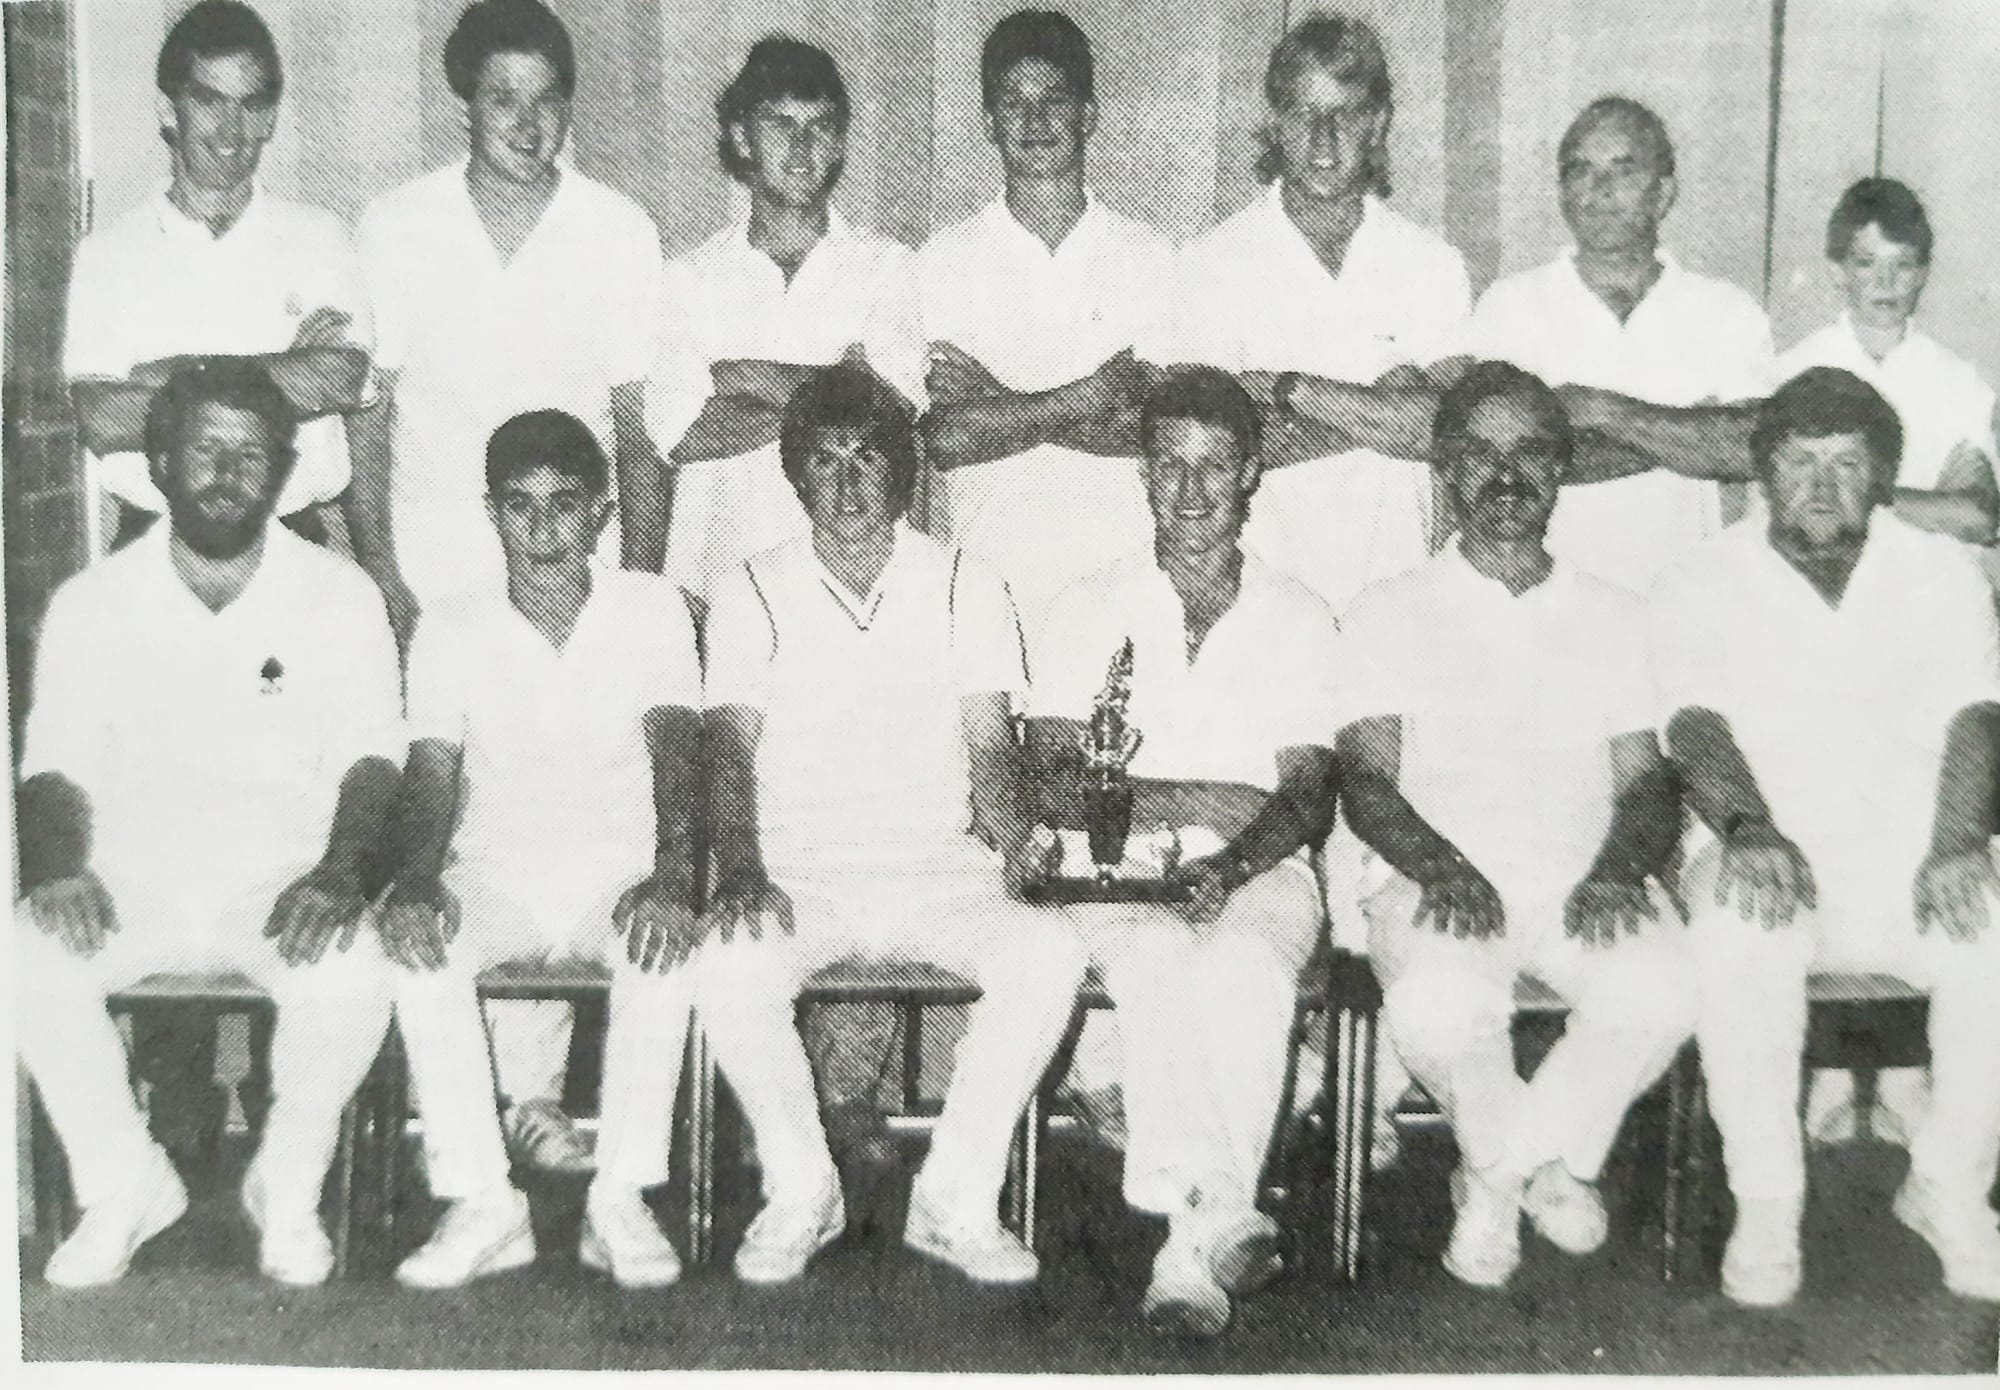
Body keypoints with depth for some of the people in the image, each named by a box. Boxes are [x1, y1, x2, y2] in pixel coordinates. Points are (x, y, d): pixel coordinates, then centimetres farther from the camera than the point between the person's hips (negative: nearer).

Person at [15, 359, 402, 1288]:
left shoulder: (338, 598, 4)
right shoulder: (92, 603, 9)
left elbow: (369, 757, -4)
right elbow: (56, 762, 3)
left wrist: (341, 869, -23)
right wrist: (60, 865, -18)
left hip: (283, 880, -1)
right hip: (133, 878, 2)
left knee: (352, 974, -32)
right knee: (31, 959, -28)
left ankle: (289, 1190, -4)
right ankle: (125, 1186, -4)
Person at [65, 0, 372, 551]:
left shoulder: (317, 237, 7)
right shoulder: (109, 251, 6)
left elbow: (343, 381, -9)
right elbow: (102, 424, -6)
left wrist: (161, 380, -10)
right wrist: (286, 367, -9)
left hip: (292, 532, 0)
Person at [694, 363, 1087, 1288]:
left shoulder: (965, 588, 11)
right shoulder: (751, 593, 10)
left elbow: (988, 744, 4)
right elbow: (731, 749, 1)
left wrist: (1014, 841, -17)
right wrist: (739, 868, -18)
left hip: (938, 868, 1)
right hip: (799, 872, 0)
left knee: (1049, 953, -29)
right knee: (729, 967, -32)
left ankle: (957, 1198, -12)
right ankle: (800, 1193, -7)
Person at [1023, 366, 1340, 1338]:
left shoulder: (1298, 619, 13)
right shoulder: (1091, 609, 12)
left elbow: (1310, 797, 2)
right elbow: (1057, 784, 0)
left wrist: (1231, 863, -19)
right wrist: (1202, 802, -11)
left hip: (1259, 871, 0)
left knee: (1241, 964, -34)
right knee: (1158, 958, -35)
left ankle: (1195, 1236, -33)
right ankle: (1224, 1222, -38)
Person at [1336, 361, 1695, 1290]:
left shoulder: (1615, 618, 20)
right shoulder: (1390, 613, 13)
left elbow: (1646, 780, 11)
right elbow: (1365, 778, 1)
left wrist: (1619, 867, -12)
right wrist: (1440, 865, -20)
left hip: (1582, 877, 2)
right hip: (1439, 877, -2)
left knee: (1660, 994, -31)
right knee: (1439, 1005, -35)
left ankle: (1501, 1170, -3)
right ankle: (1546, 1164, 0)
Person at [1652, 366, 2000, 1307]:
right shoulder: (1705, 586, 4)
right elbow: (1699, 732, -9)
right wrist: (1746, 831, -30)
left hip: (1911, 860, 2)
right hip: (1769, 857, -2)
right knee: (1738, 940, -35)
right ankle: (1766, 1204, -18)